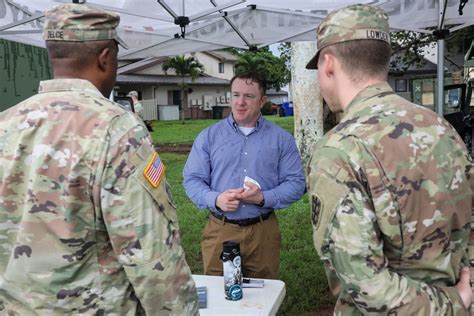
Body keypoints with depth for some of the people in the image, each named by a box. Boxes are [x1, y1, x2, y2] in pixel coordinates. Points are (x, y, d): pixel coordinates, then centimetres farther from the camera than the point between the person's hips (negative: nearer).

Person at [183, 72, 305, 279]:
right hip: (219, 231, 0)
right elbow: (192, 179, 1)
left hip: (263, 231, 0)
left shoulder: (281, 139, 4)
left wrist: (264, 198, -17)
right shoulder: (208, 136, 4)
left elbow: (296, 183, 0)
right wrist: (216, 200, -18)